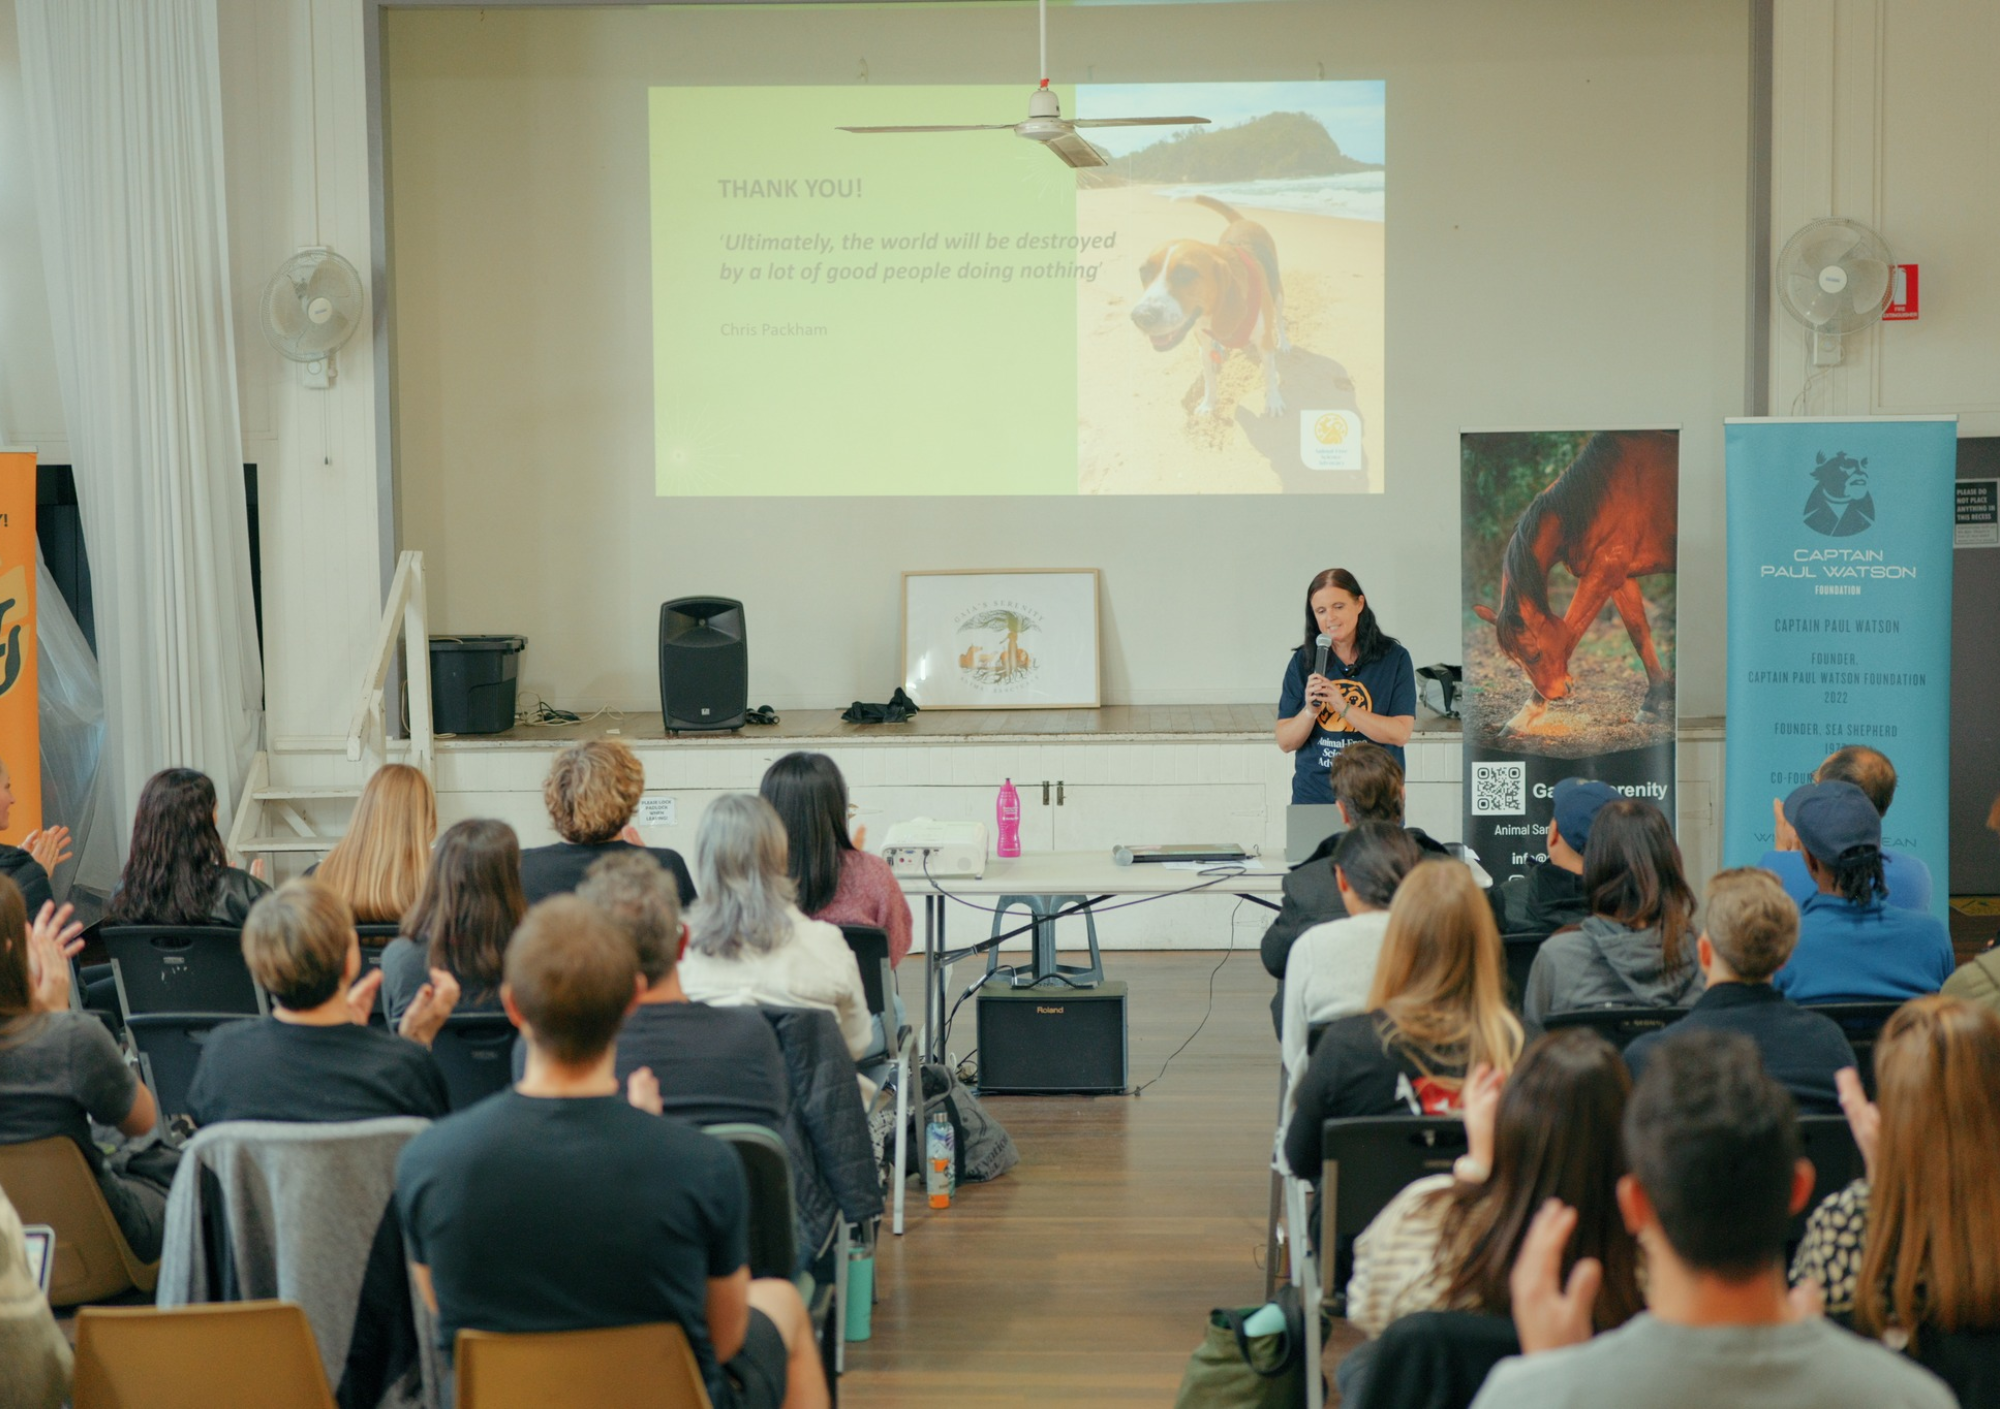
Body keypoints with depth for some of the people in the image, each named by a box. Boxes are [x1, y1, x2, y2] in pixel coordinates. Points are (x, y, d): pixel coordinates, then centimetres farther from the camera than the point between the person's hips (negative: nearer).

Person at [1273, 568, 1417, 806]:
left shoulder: (1394, 658, -3)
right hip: (1313, 796, 1)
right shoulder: (1303, 661, 2)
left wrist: (1343, 706, -21)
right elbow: (1285, 743, 0)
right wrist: (1310, 711, -18)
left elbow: (1400, 734, -12)